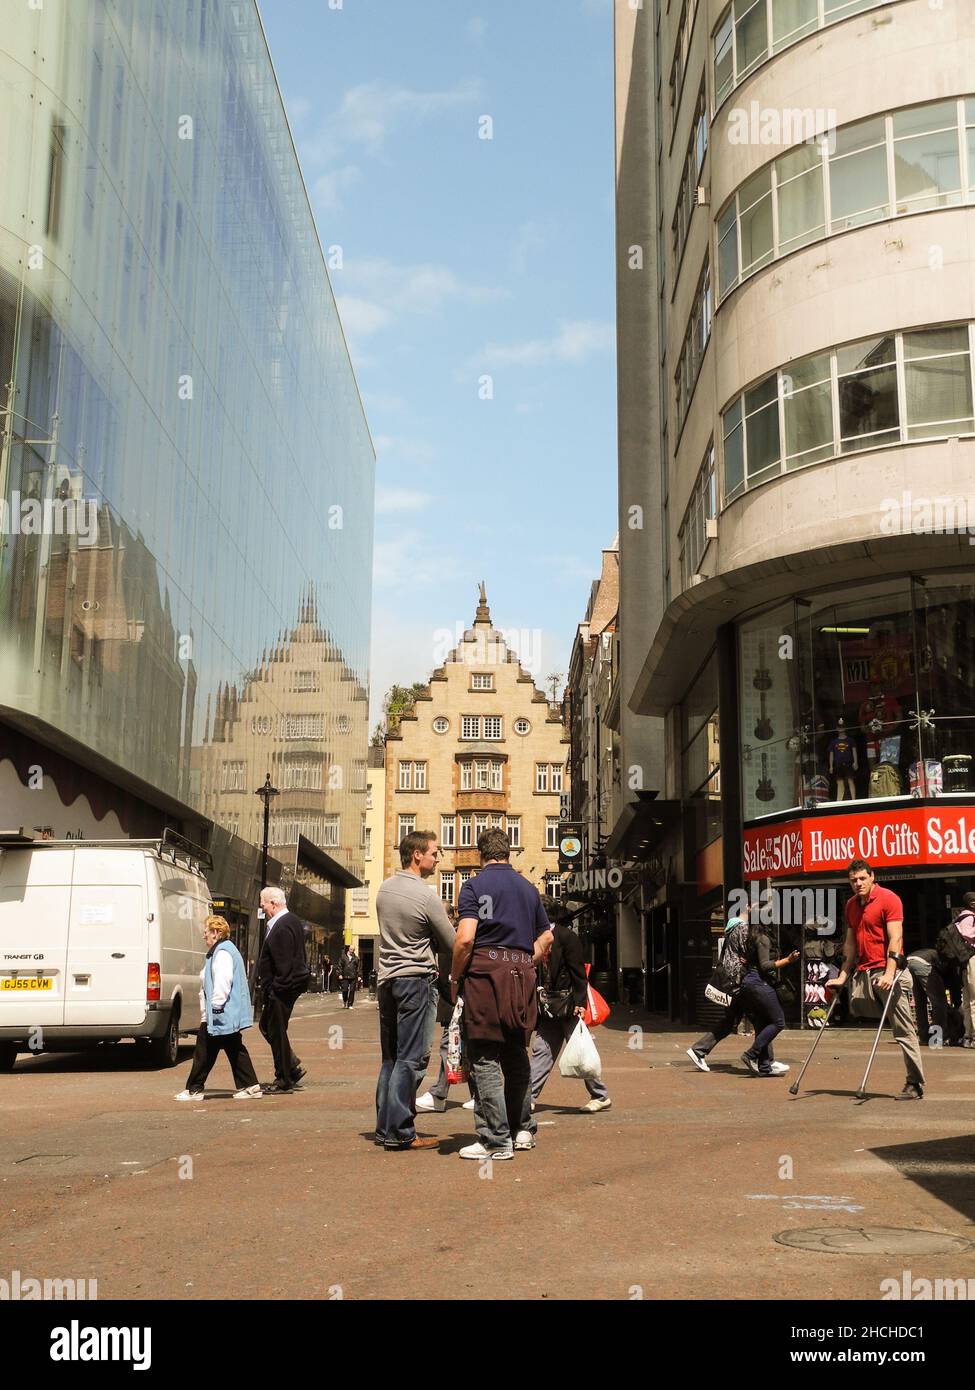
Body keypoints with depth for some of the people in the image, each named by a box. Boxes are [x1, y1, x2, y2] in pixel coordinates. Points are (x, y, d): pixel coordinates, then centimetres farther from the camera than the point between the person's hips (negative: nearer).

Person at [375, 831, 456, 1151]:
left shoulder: (384, 889, 8)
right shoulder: (426, 896, -14)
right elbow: (452, 944, -5)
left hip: (386, 978, 8)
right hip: (416, 979, -8)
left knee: (390, 1057, 13)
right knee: (410, 1059, -5)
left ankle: (384, 1127, 16)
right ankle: (400, 1132, -5)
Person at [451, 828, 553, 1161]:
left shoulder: (474, 886, -3)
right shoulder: (529, 888, 15)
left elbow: (465, 938, -14)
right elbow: (546, 937, 20)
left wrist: (454, 978, -4)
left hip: (485, 973, -6)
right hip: (522, 974, 6)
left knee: (484, 1059, -3)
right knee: (517, 1055, 18)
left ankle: (496, 1140, -4)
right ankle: (522, 1129, 25)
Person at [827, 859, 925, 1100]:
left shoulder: (888, 899, -8)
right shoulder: (851, 905, 15)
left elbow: (895, 938, -15)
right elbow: (850, 943, 20)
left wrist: (889, 973, -23)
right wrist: (843, 976, 15)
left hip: (887, 972, -8)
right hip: (864, 972, 8)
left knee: (904, 1030, -6)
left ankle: (915, 1084, -3)